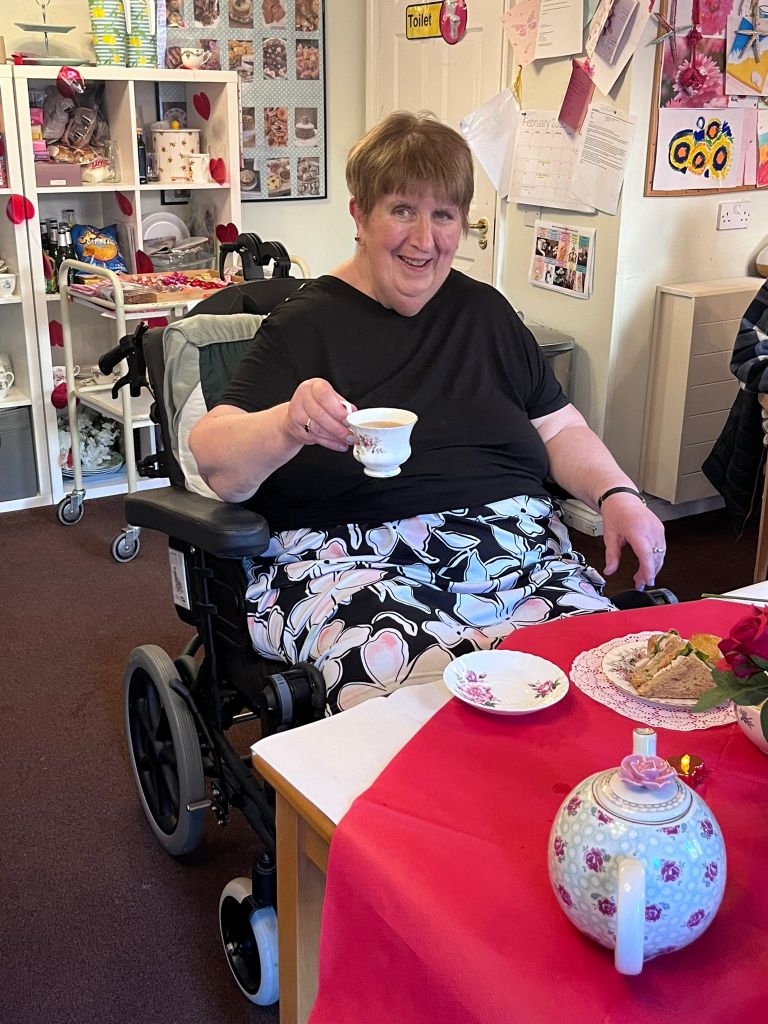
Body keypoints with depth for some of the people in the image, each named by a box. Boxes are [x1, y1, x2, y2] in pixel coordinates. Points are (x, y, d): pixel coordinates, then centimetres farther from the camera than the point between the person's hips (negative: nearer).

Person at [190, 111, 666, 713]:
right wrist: (289, 426, -28)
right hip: (353, 556, -4)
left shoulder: (485, 311, 20)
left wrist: (617, 495, 1)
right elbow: (216, 463, -6)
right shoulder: (307, 325, 4)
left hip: (513, 548, 5)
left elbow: (560, 429, 21)